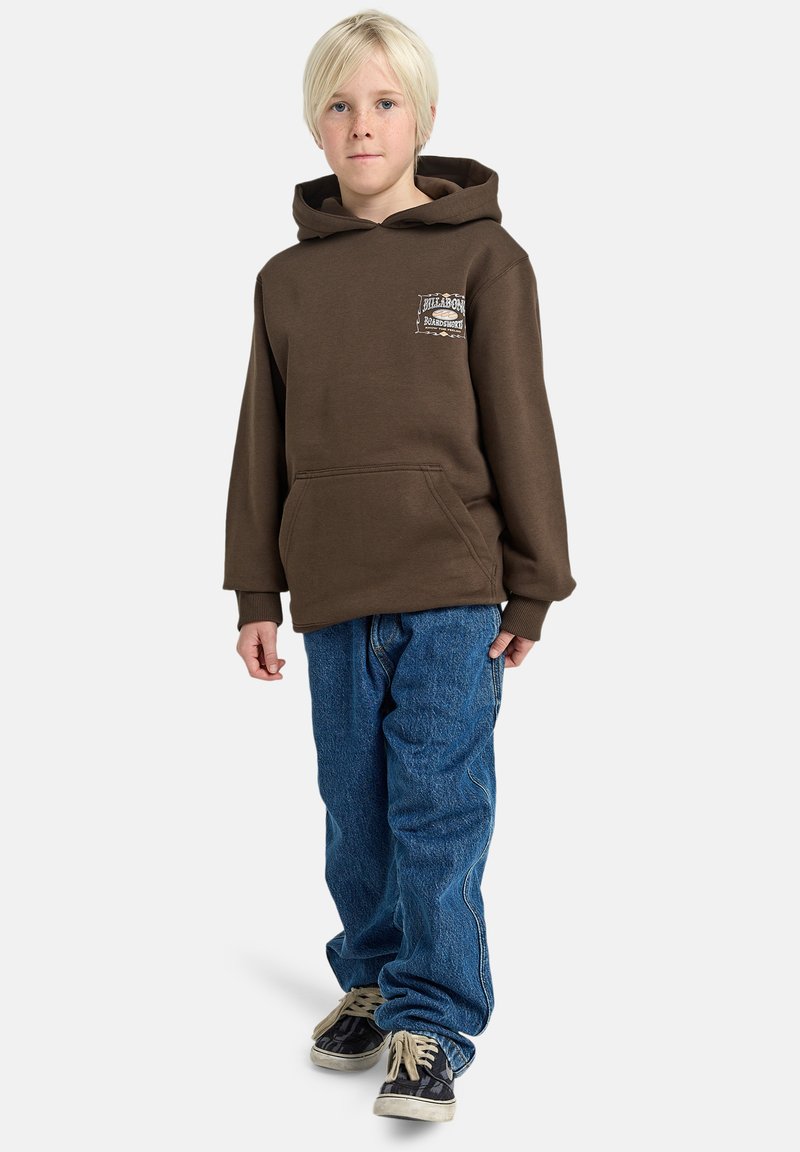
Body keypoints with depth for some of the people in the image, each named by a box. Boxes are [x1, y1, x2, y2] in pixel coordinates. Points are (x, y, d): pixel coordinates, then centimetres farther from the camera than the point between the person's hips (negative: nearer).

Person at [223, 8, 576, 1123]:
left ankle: (435, 1023, 10)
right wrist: (256, 593, 9)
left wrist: (531, 587, -2)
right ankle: (372, 981, 30)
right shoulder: (287, 278, 8)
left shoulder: (485, 257, -2)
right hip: (334, 596, 4)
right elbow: (262, 445, 11)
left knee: (440, 811, -1)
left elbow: (520, 429, -2)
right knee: (356, 810, 13)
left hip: (453, 592, -3)